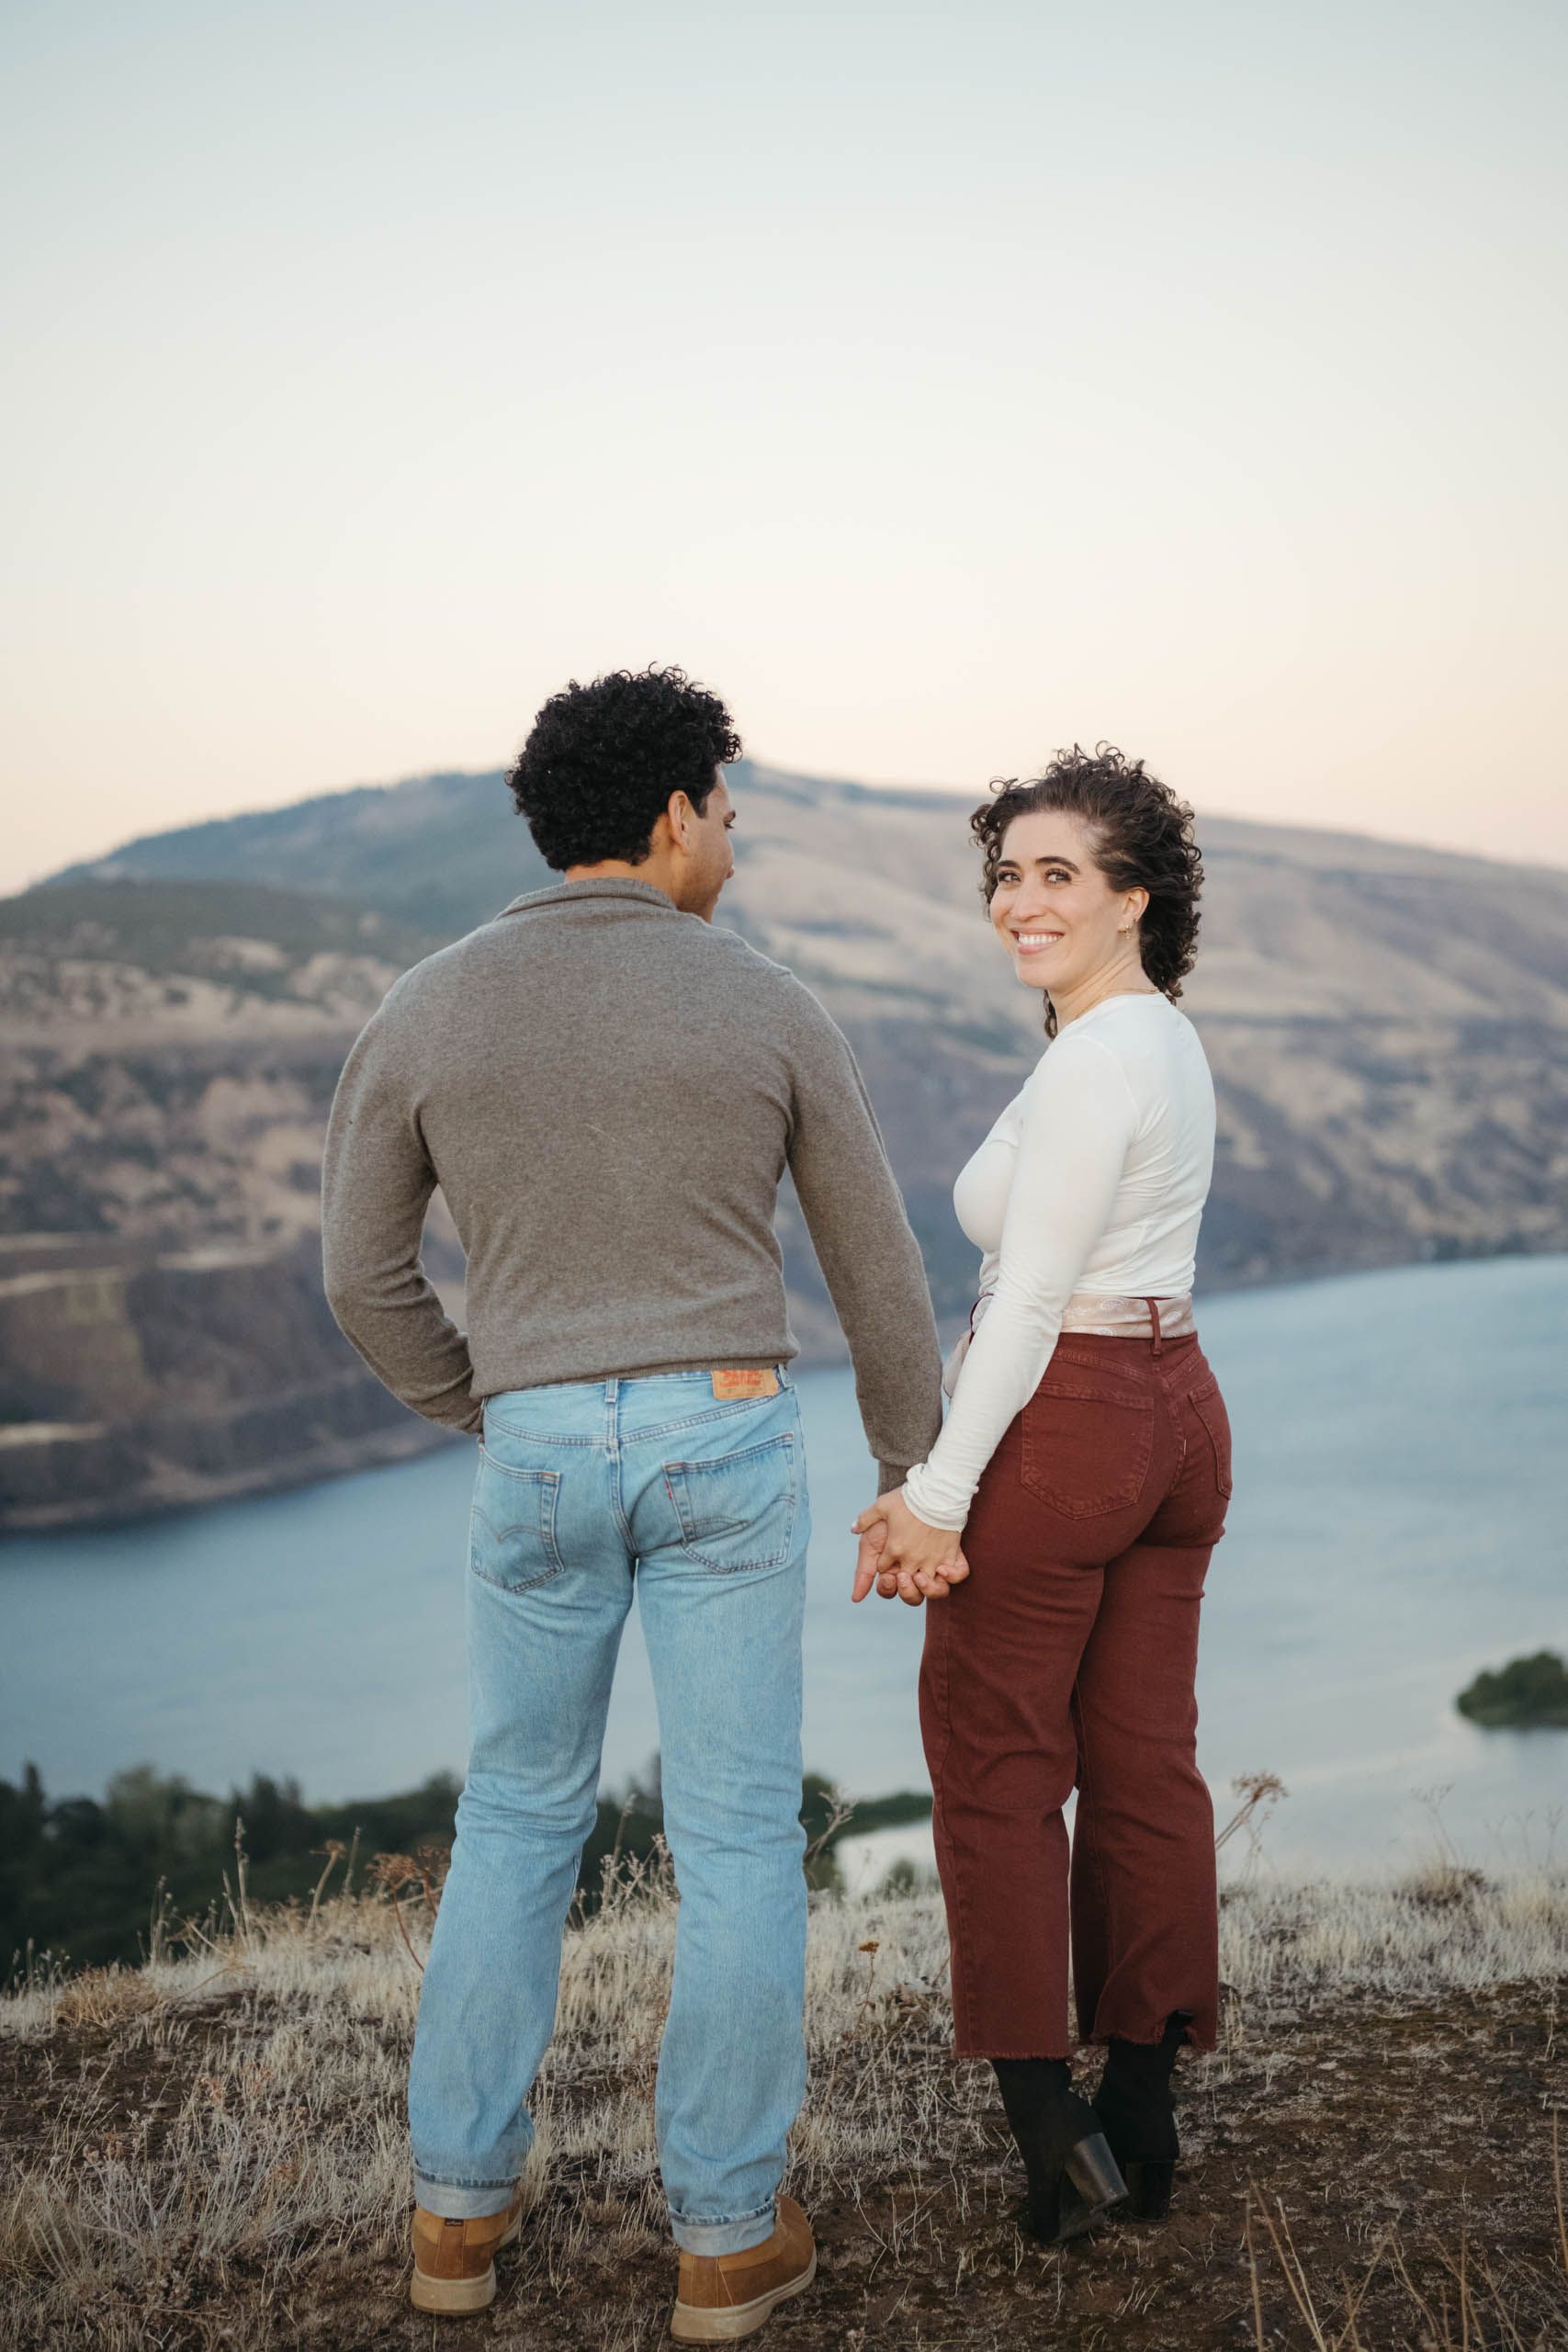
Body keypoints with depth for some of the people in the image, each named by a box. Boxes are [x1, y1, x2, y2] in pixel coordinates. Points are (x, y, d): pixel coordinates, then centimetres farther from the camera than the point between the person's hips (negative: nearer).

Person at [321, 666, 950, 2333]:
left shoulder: (425, 1011, 0)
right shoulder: (770, 1010, -2)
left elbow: (363, 1274, 5)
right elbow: (876, 1268, 4)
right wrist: (913, 1474, 16)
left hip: (538, 1458, 2)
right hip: (725, 1447, -1)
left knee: (516, 1822, 17)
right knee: (738, 1837, 8)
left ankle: (461, 2207, 21)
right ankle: (728, 2234, 14)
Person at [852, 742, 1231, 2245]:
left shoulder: (1091, 1063, -19)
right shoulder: (1169, 1041, 11)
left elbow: (1029, 1301, -21)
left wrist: (936, 1494, -17)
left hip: (1060, 1428, -9)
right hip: (1176, 1406, 9)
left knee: (995, 1770, 4)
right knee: (1144, 1765, 12)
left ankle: (1047, 2125, 7)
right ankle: (1143, 2118, 21)